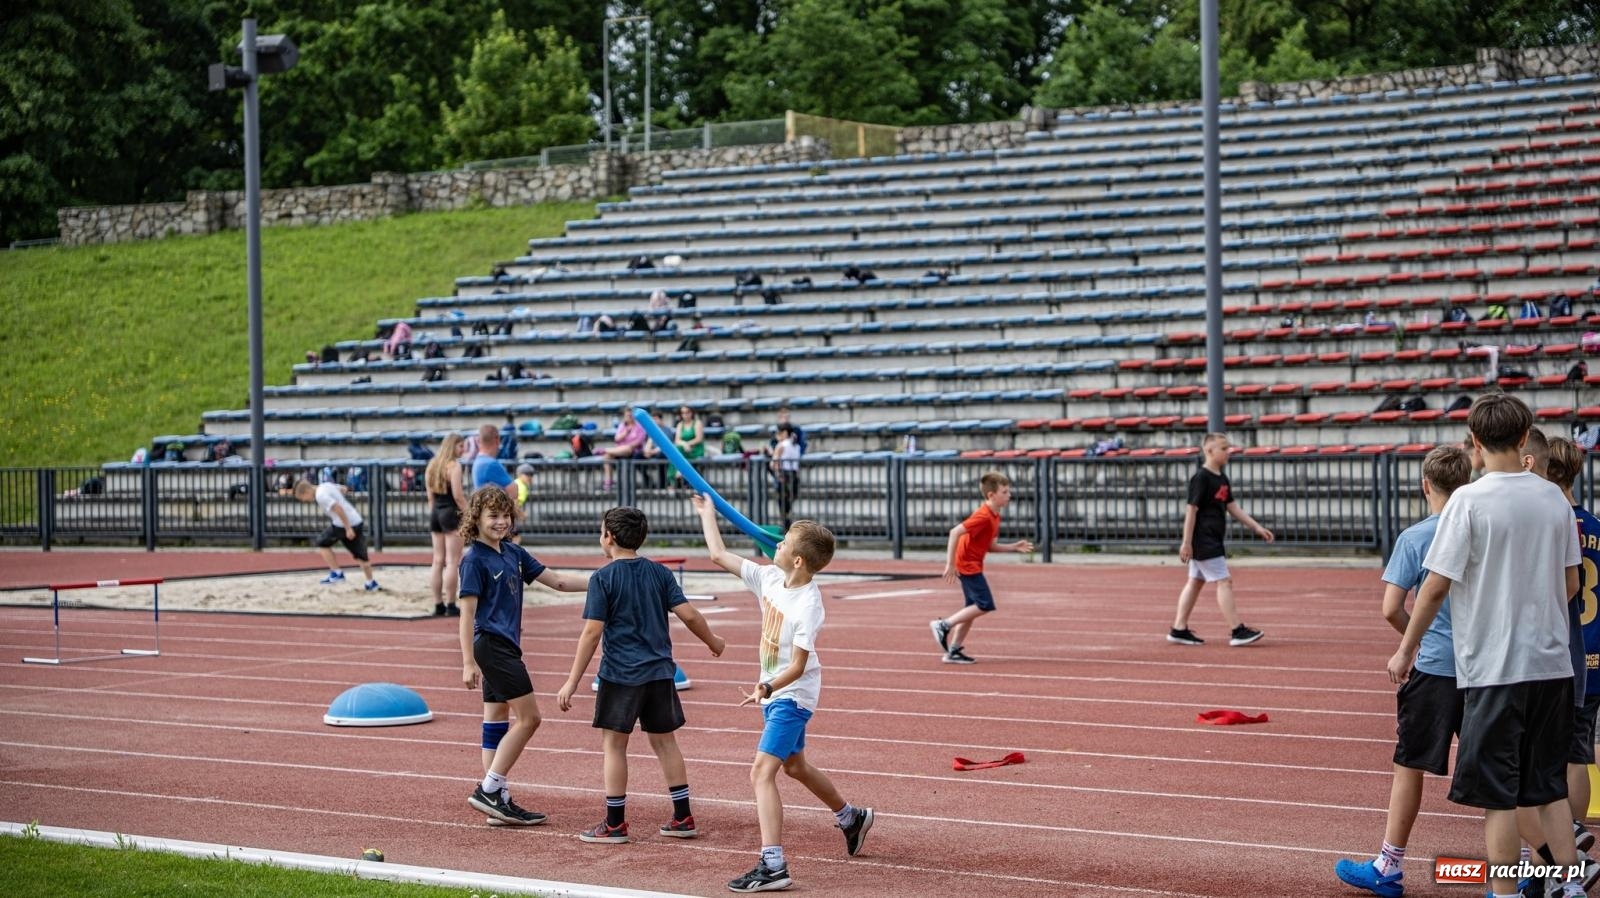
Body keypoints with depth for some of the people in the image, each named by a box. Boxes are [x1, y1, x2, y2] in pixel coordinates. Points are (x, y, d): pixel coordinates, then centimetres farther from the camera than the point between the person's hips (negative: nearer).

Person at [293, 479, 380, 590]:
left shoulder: (320, 496, -16)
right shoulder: (326, 485, 11)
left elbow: (338, 509, -25)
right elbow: (342, 489, 28)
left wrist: (348, 528, -23)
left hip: (344, 523, -9)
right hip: (357, 520, 9)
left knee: (322, 544, 6)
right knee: (359, 554, 19)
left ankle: (337, 574, 5)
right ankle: (371, 583, 27)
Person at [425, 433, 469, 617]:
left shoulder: (431, 465, 13)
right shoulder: (454, 466, -11)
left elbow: (430, 496, 15)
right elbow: (457, 495, -17)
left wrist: (433, 514, 19)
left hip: (435, 513, 8)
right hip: (451, 513, -8)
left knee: (438, 561, 10)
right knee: (453, 562, -5)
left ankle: (438, 604, 12)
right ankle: (450, 605, -6)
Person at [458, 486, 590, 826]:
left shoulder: (513, 553, 12)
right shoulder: (474, 559, -11)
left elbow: (556, 581, 13)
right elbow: (467, 612, -14)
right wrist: (468, 663, -18)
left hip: (506, 646, 8)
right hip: (491, 644, -8)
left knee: (497, 721, 9)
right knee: (528, 717, -9)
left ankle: (499, 803, 13)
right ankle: (488, 790, -6)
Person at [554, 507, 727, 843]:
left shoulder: (603, 578, -7)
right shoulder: (660, 573, 6)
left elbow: (592, 632, -12)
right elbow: (689, 615, 1)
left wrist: (572, 682, -10)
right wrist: (713, 642, 20)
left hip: (621, 674, -5)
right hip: (660, 673, 5)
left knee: (614, 743, 4)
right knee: (665, 742, 13)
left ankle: (615, 824, 6)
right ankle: (683, 819, 16)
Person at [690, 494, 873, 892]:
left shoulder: (808, 605, -26)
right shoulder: (770, 578, -4)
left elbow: (798, 666, -27)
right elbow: (719, 555, 8)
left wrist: (768, 687, -43)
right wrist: (707, 512, 14)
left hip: (791, 695, -9)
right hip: (775, 693, 9)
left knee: (762, 772, -20)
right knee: (794, 766, 26)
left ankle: (772, 866, -25)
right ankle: (851, 817, 49)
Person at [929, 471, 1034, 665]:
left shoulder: (994, 516, 9)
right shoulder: (983, 516, -21)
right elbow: (955, 532, -27)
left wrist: (1014, 547, 6)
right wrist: (950, 564, -27)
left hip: (972, 565, 10)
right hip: (967, 564, -10)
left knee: (974, 608, 11)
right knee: (985, 605, -10)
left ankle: (954, 651, 16)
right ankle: (944, 625, -3)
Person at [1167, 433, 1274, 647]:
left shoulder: (1222, 478, 12)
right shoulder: (1201, 478, -15)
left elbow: (1233, 508, 15)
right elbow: (1191, 510, -16)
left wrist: (1257, 528, 10)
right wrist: (1186, 543, -18)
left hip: (1212, 541, 10)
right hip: (1203, 540, -10)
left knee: (1195, 582, 12)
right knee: (1224, 581, -11)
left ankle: (1179, 629, 17)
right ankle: (1237, 631, -11)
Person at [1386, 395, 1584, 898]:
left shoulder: (1470, 501, -12)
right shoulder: (1553, 498, 4)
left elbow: (1436, 585, -12)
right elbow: (1570, 584, 11)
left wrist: (1406, 650, -1)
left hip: (1493, 666, -5)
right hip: (1552, 663, 5)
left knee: (1497, 794, 2)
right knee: (1549, 786, 15)